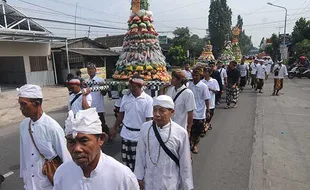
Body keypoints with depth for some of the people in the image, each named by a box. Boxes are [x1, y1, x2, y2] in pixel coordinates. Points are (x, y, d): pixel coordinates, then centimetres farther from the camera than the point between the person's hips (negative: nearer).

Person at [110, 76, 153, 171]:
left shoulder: (148, 100, -13)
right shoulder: (125, 97, 0)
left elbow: (149, 120, -13)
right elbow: (121, 114, 10)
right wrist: (114, 128, 13)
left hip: (139, 136, -4)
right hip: (125, 134, 5)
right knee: (125, 160, 16)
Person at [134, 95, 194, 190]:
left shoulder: (181, 133, -18)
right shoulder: (145, 128, -13)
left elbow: (185, 162, -9)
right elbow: (140, 155, -3)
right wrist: (139, 177, 4)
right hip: (149, 181, 2)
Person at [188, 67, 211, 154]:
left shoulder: (204, 86, -11)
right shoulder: (189, 84, -4)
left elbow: (207, 99, -6)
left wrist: (208, 111, -5)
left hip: (200, 113, -2)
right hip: (190, 112, 2)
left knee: (198, 131, 12)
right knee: (190, 130, 10)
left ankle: (195, 145, 34)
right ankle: (191, 143, 32)